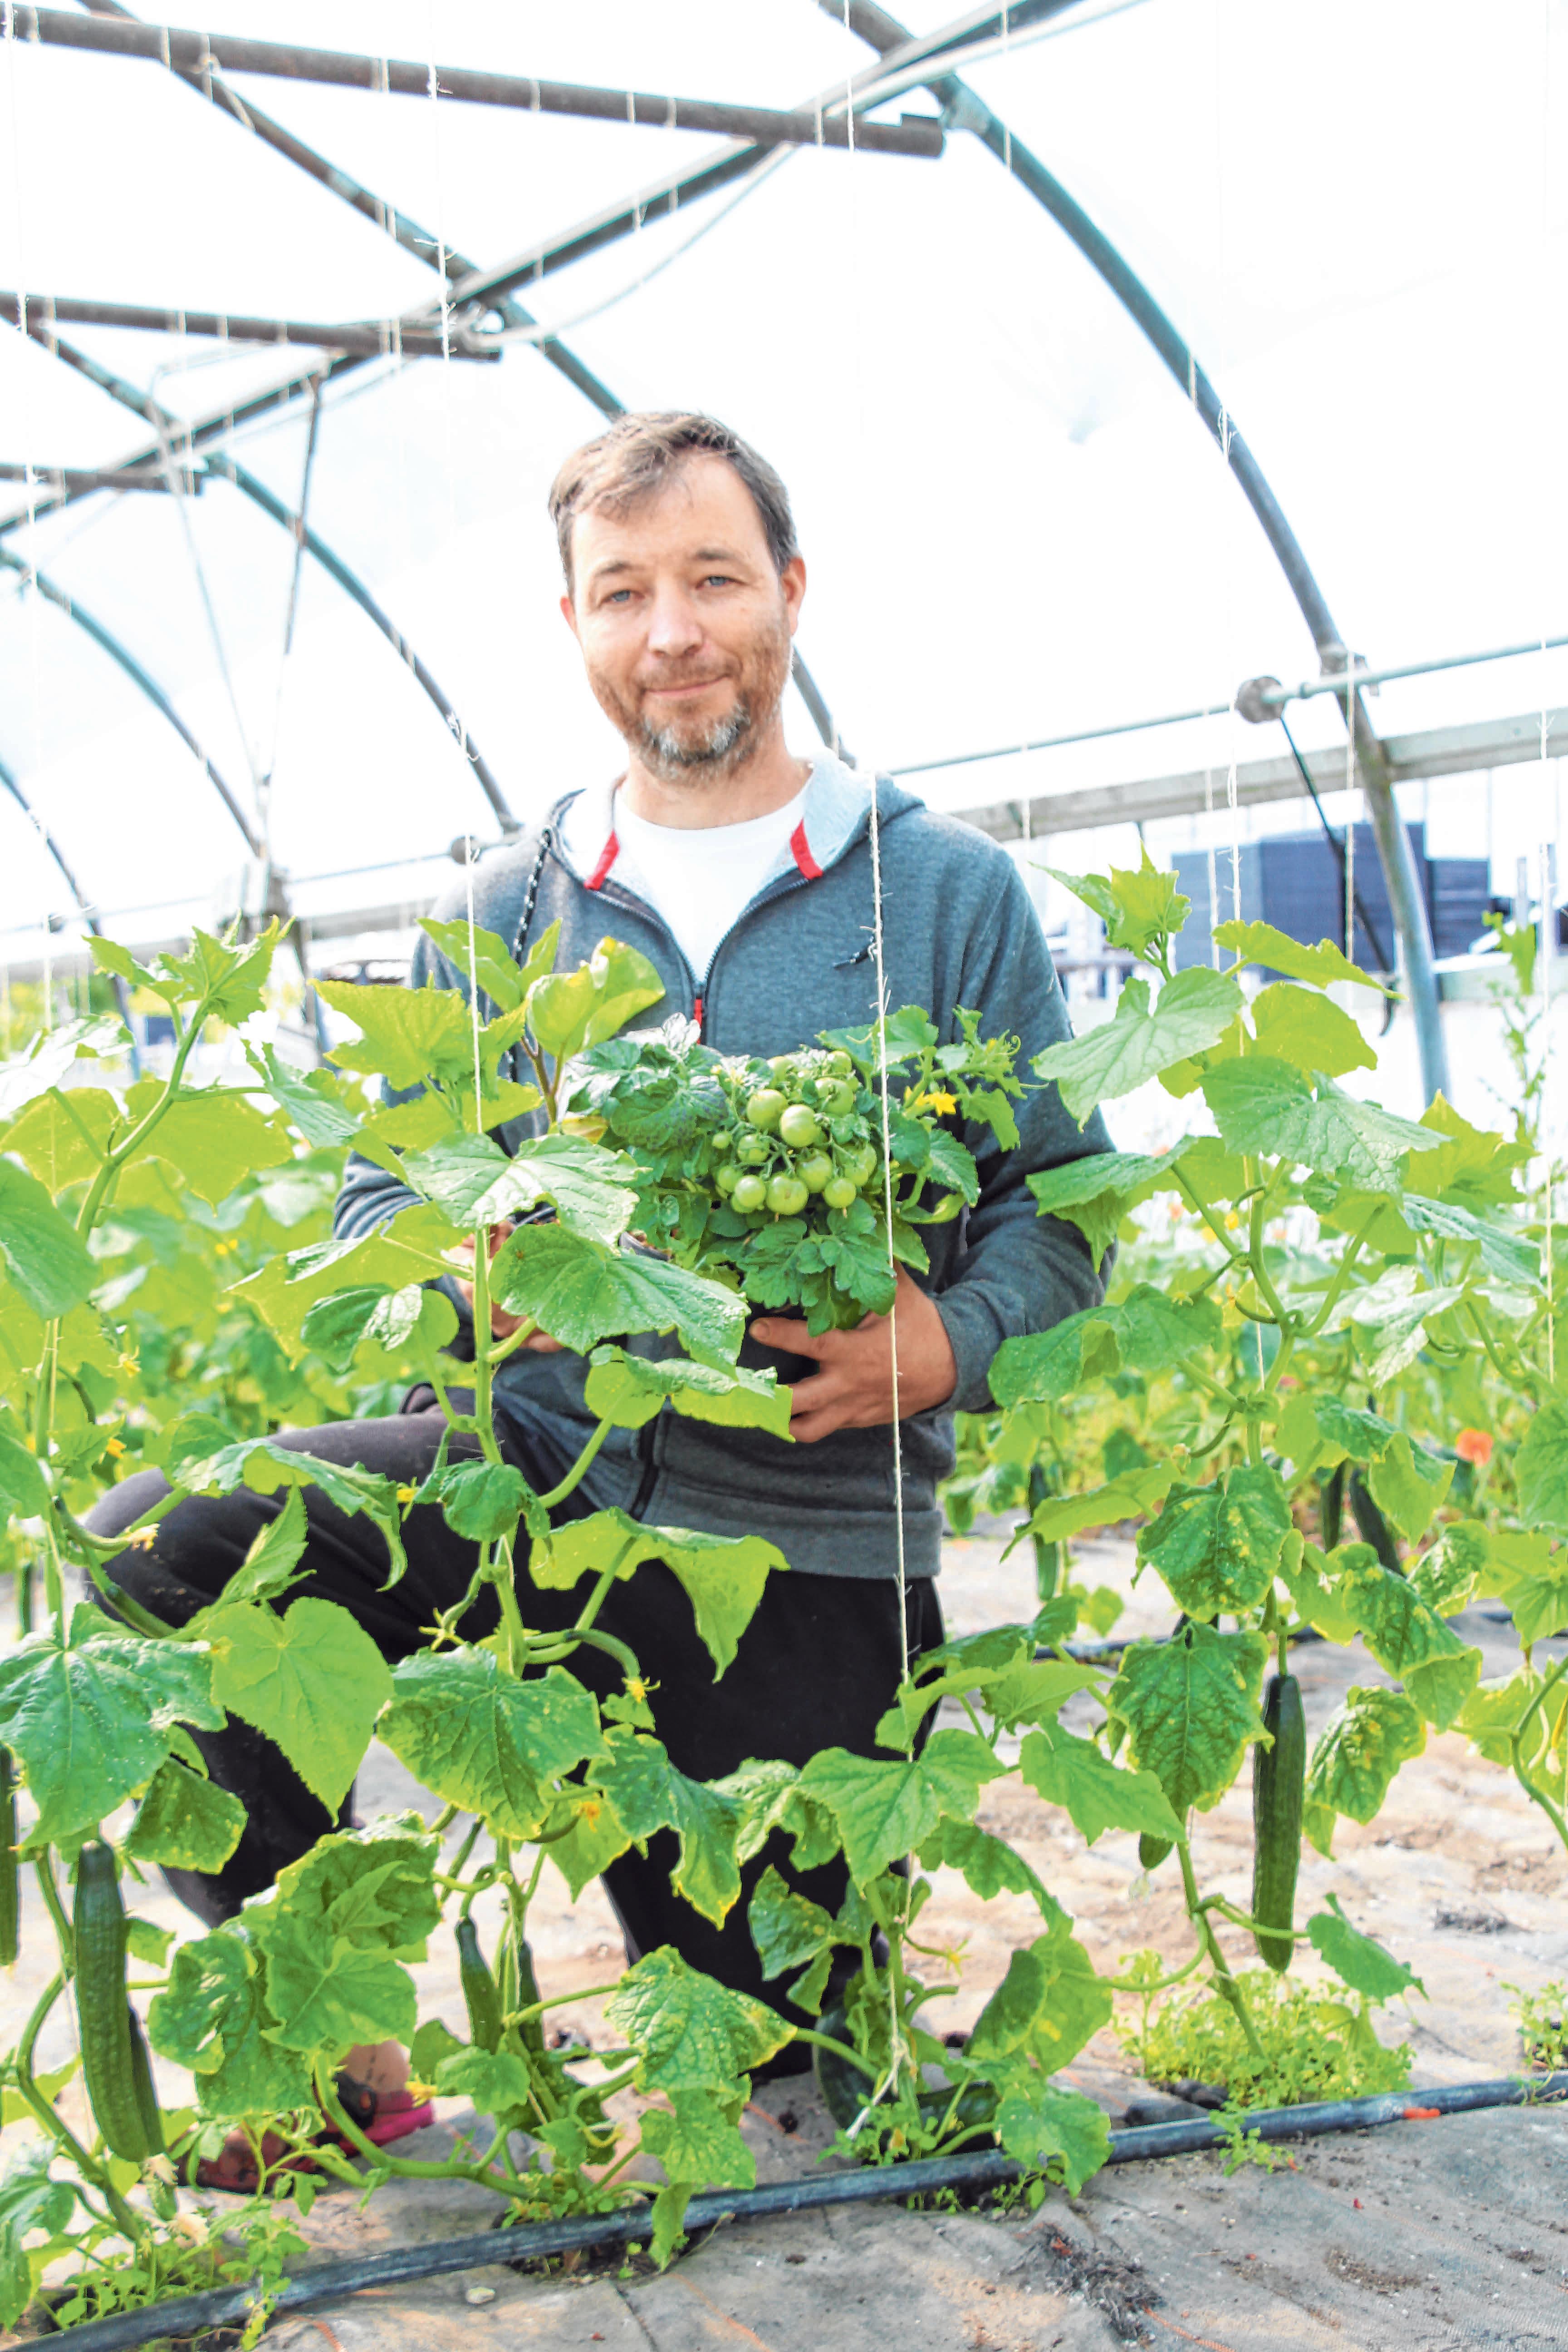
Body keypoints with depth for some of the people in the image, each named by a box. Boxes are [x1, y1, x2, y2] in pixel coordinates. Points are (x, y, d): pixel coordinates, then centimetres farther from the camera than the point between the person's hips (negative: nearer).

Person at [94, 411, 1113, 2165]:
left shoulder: (948, 895, 4)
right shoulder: (499, 918, 11)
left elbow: (1060, 1195, 3)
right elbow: (378, 1196, 14)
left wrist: (951, 1339, -18)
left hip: (810, 1543, -1)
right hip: (532, 1473, 1)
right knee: (150, 1551, -26)